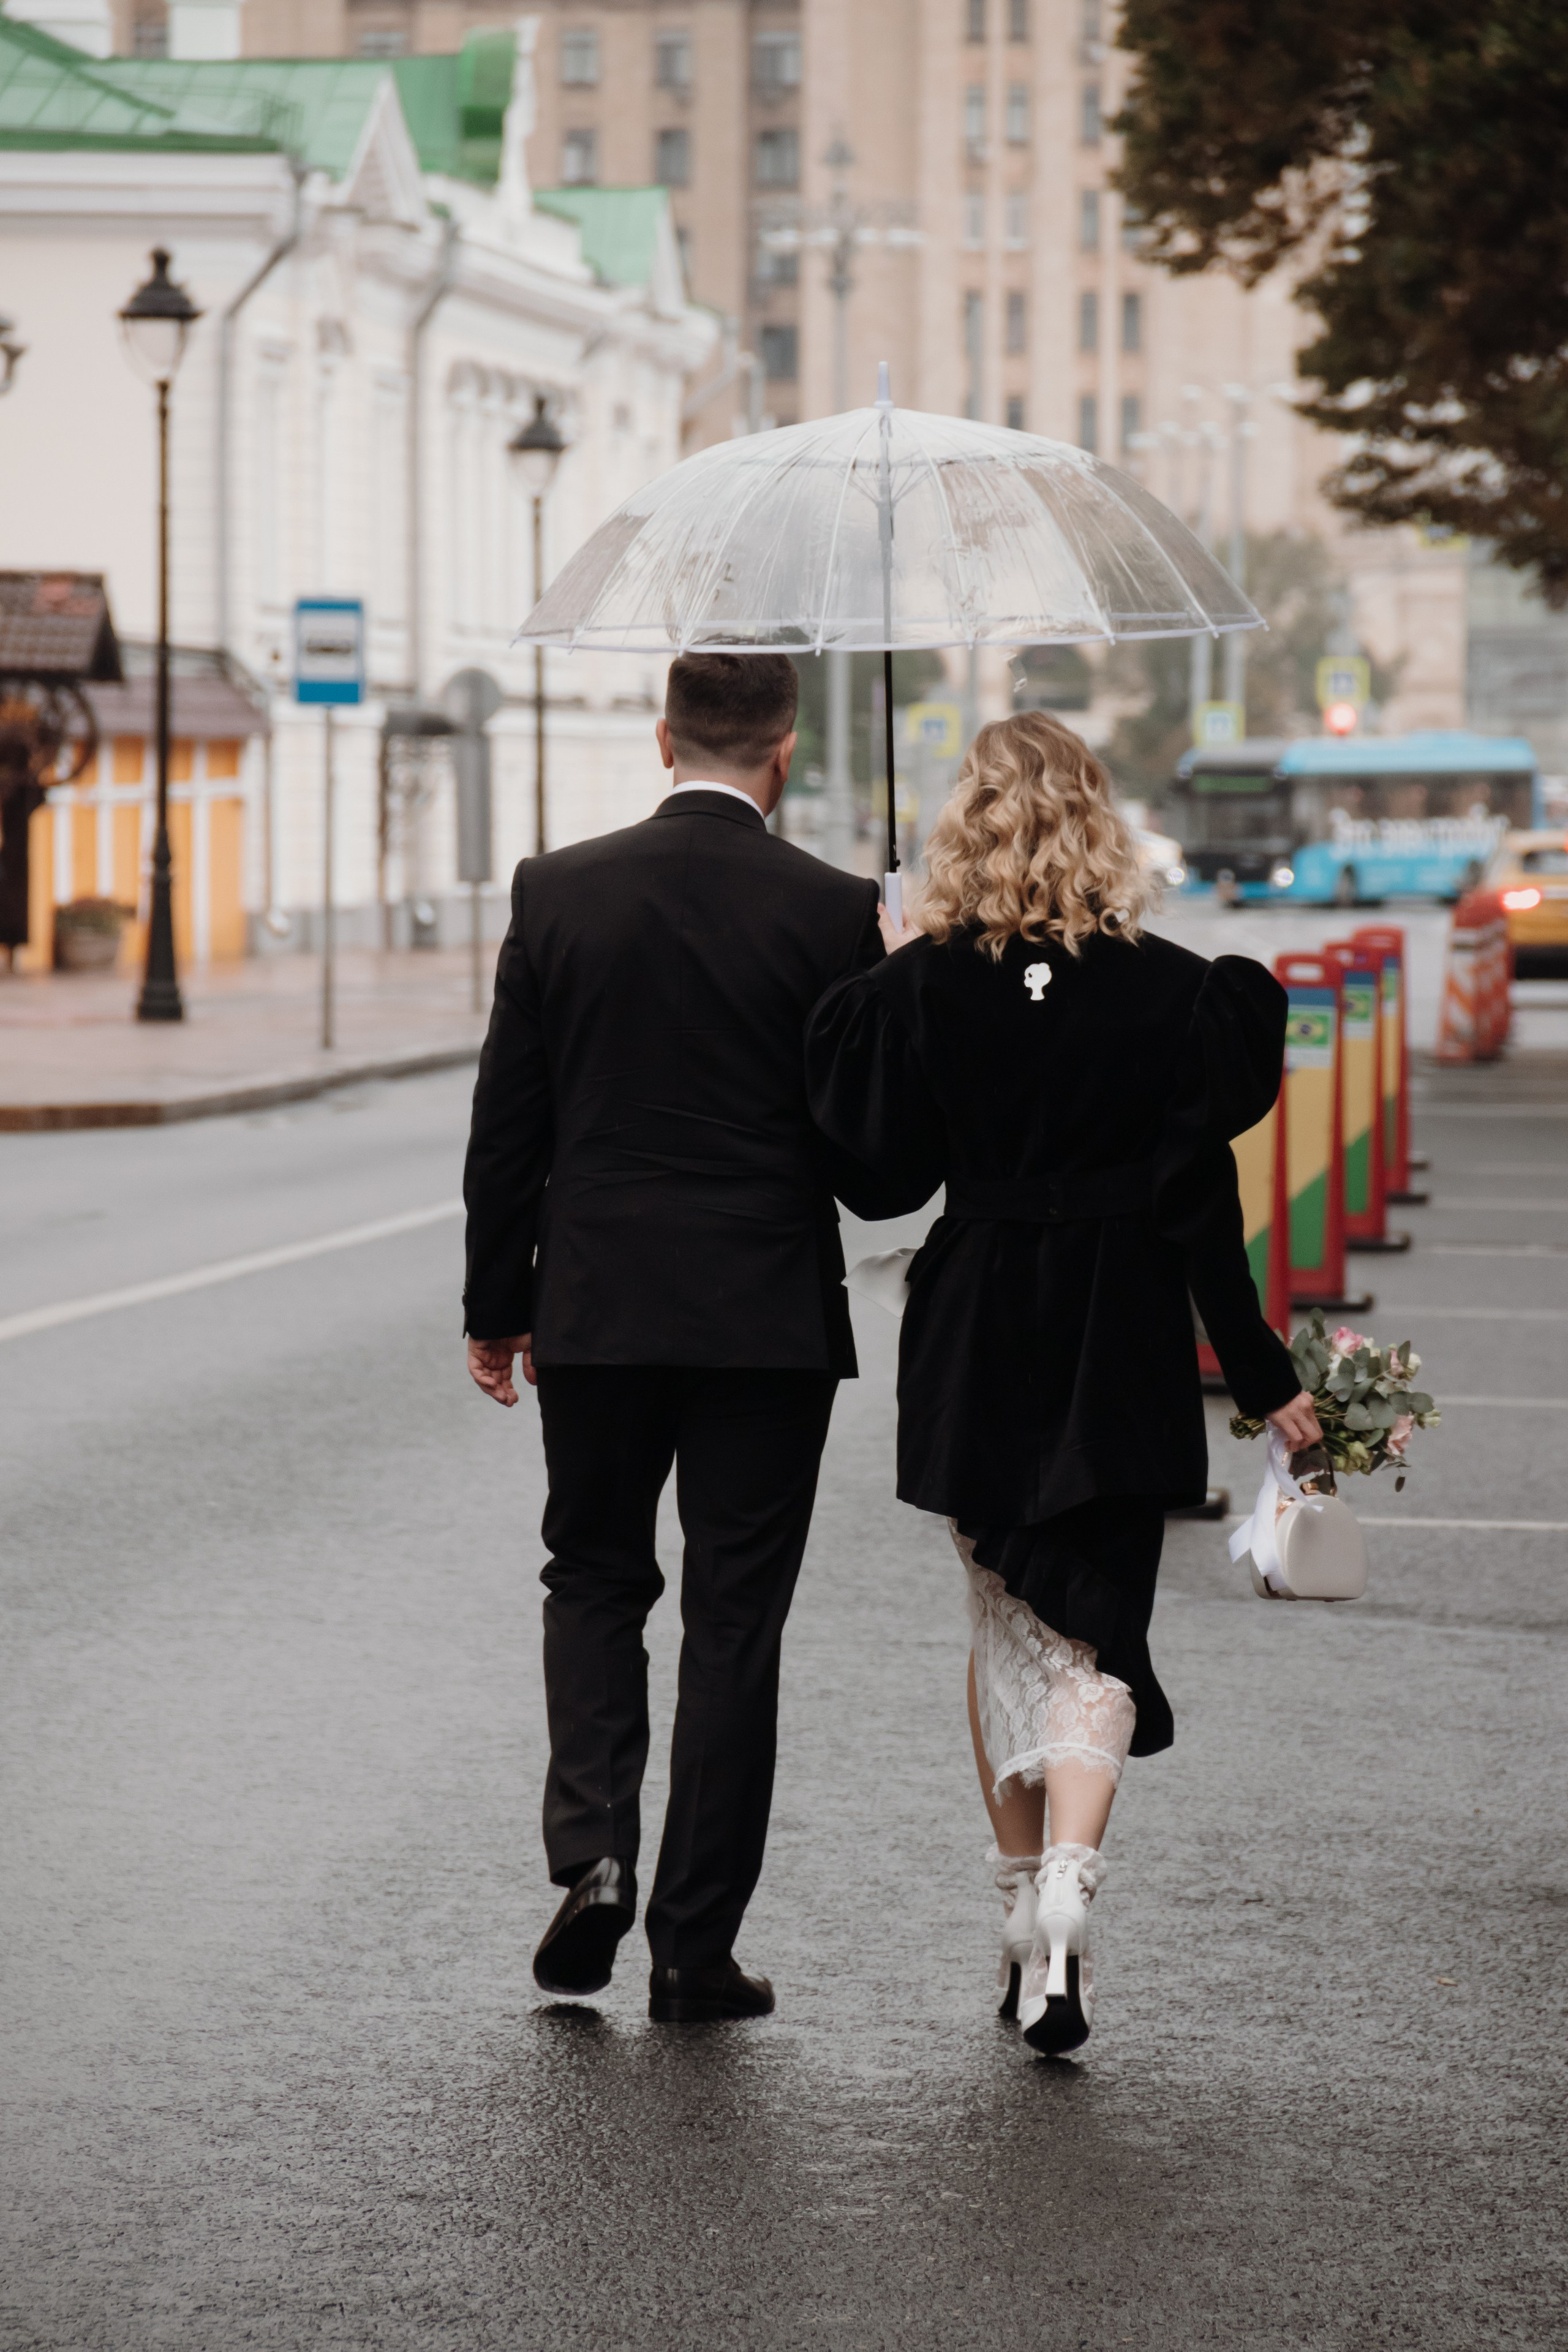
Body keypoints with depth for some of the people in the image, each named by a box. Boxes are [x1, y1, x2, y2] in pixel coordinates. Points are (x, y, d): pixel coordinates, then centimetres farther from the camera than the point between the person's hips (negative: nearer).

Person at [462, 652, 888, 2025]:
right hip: (770, 1318, -1)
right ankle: (697, 1949, 7)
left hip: (596, 1307, 1)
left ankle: (591, 1847, -1)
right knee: (735, 1624, 6)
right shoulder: (834, 913, -8)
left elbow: (507, 1126, 1)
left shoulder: (558, 893, -3)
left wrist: (497, 1306, 10)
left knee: (594, 1579, 19)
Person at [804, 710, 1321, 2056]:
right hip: (1121, 1344, -1)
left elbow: (887, 1171, -1)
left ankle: (1024, 1910, 22)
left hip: (974, 1341, 1)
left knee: (1007, 1625, 17)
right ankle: (1067, 1891, -19)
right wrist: (1261, 1376, 0)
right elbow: (1199, 1201, -7)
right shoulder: (1167, 990, -7)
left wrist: (869, 1001, 7)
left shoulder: (921, 986, -6)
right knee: (1096, 1631, 3)